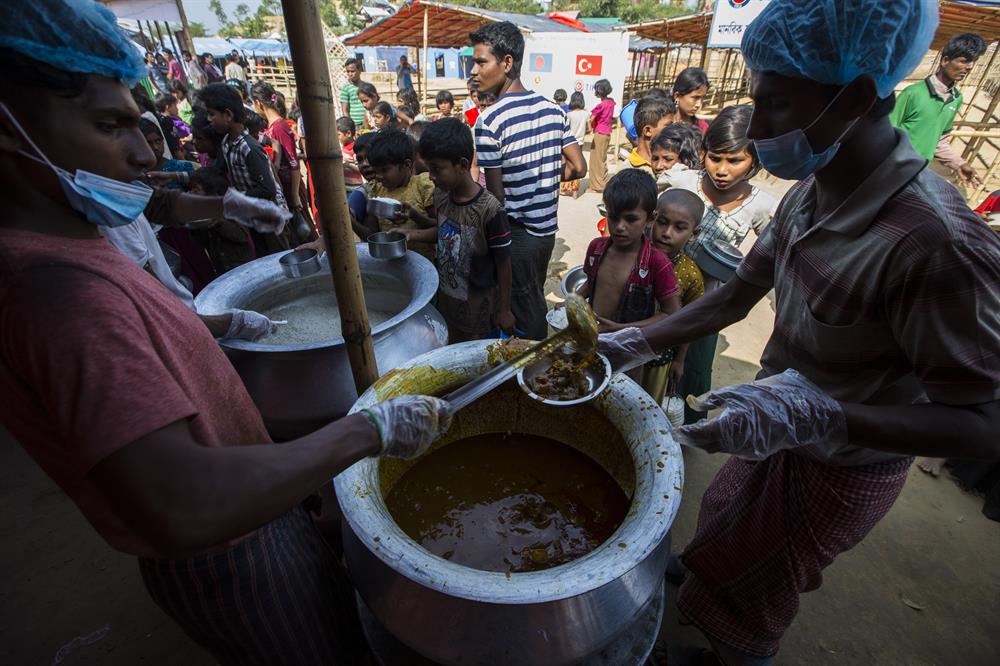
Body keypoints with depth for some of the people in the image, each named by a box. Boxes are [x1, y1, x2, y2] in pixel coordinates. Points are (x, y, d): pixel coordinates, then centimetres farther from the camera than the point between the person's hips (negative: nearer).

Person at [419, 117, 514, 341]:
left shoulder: (490, 209, -25)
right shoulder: (440, 195, -7)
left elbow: (503, 264, -16)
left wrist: (504, 310, -10)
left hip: (478, 306, -6)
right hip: (445, 297, 6)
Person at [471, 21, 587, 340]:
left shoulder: (490, 121, -18)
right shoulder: (552, 109, 2)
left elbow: (496, 195, -16)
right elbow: (579, 168, 5)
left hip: (518, 233, -7)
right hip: (547, 228, 7)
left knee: (526, 315, 10)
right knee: (536, 301, 24)